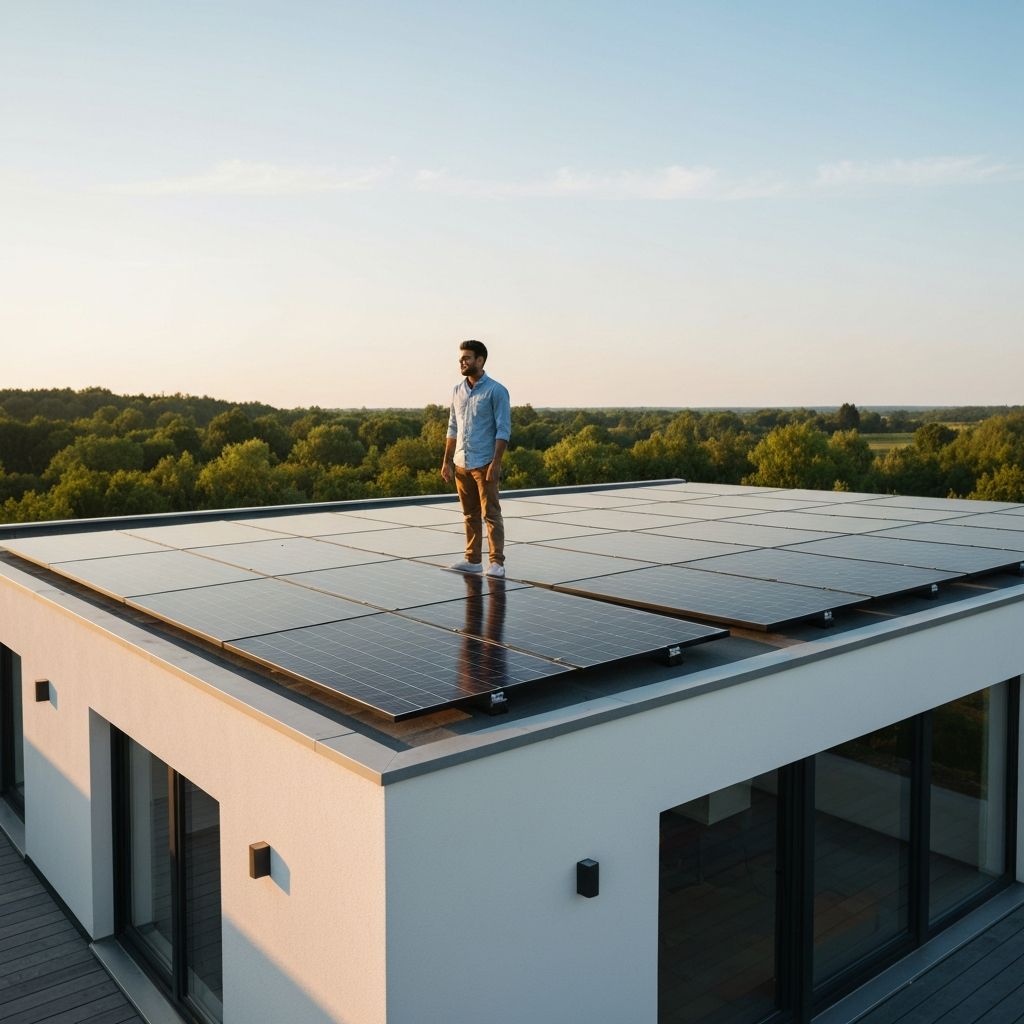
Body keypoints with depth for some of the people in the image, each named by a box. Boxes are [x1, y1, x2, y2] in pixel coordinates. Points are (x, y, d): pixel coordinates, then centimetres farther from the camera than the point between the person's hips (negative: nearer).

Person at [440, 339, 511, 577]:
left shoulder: (496, 391, -7)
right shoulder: (457, 391, 12)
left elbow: (503, 430, -10)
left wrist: (495, 464, -17)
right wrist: (447, 461, 12)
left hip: (484, 464, -6)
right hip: (461, 464, 6)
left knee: (491, 514, -4)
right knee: (470, 515, 11)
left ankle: (497, 562, -2)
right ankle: (473, 560, 17)